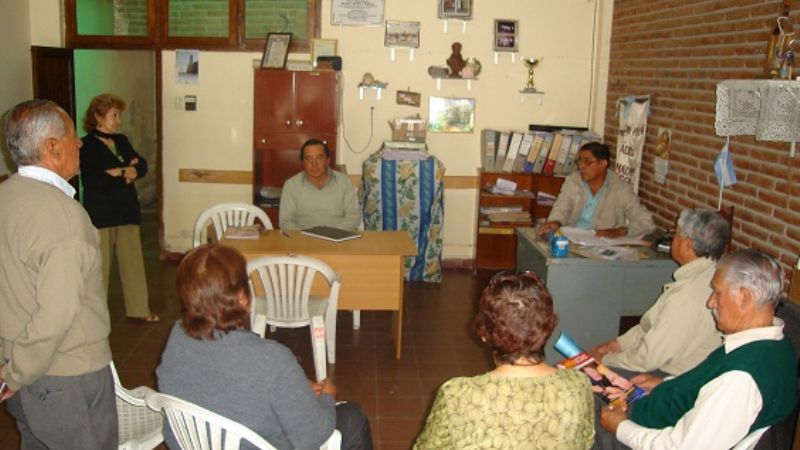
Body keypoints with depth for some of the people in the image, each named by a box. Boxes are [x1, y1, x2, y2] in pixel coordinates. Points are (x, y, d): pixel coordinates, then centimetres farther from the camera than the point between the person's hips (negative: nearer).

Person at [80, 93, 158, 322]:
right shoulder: (87, 145, -7)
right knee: (100, 265, 2)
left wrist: (118, 172, -17)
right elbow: (94, 180, -20)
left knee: (133, 261, 10)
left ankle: (139, 308, 19)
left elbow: (142, 166, 1)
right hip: (100, 214, -6)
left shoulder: (122, 141, 13)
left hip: (127, 211, 6)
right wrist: (127, 172, -12)